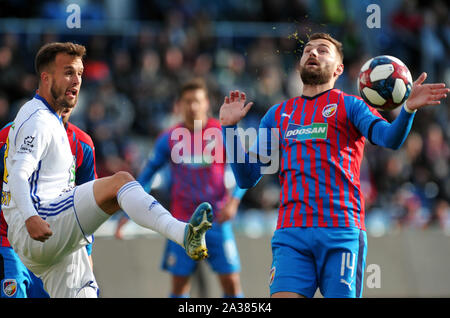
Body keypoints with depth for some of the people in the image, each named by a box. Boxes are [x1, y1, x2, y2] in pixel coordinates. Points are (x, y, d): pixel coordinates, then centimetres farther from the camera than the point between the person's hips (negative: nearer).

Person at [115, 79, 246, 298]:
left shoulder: (222, 132, -3)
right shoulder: (169, 139, 1)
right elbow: (148, 174, 10)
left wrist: (233, 201, -15)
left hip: (217, 220, -1)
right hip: (183, 221, 1)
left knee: (231, 280, -5)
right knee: (179, 283, 1)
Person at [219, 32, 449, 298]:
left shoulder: (350, 106, 10)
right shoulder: (278, 114, 20)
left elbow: (390, 138, -10)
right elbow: (247, 178, 16)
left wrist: (409, 108, -30)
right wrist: (230, 127, 6)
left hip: (342, 232, -2)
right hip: (291, 233, 2)